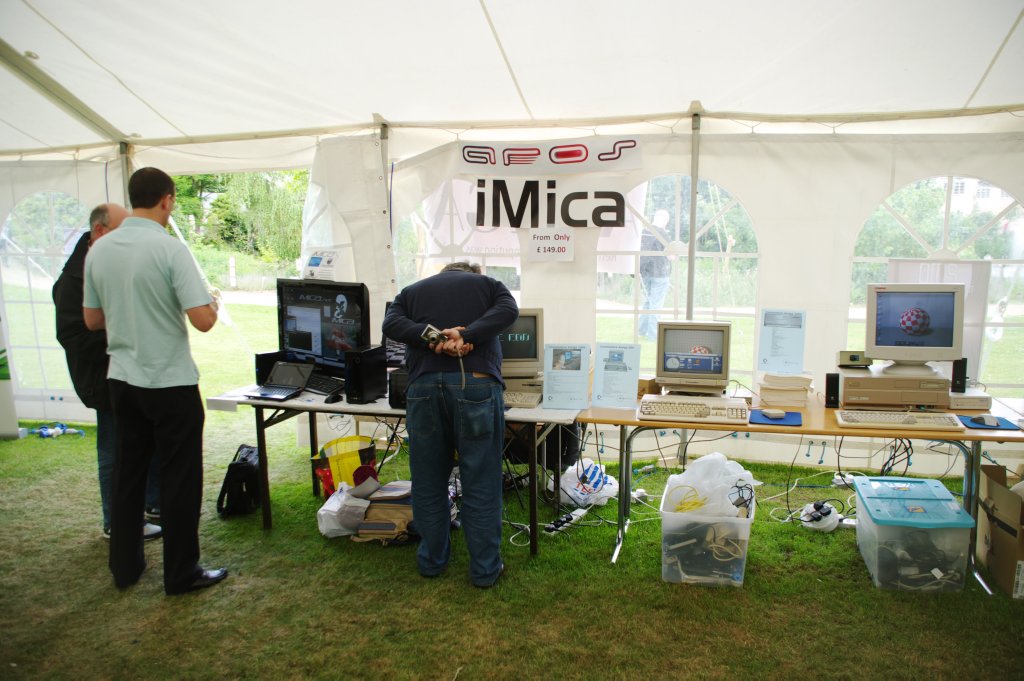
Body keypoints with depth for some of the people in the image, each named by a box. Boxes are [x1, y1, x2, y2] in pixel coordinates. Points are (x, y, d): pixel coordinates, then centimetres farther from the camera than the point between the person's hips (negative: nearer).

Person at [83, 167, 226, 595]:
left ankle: (124, 565, 28)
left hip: (122, 379, 6)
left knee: (127, 474, 17)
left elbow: (92, 319, 10)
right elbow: (203, 320, -20)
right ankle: (181, 573, 15)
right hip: (170, 382, -6)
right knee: (179, 479, 5)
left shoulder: (99, 250, 2)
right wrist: (213, 303, 1)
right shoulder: (170, 248, -16)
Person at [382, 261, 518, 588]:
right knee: (480, 484, 6)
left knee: (428, 482, 14)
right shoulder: (488, 284, 20)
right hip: (476, 384, -2)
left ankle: (431, 560, 29)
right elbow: (509, 310, -3)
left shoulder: (412, 291, 24)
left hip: (424, 386, 2)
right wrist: (466, 335, -12)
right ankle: (485, 569, 15)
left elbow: (391, 324, 4)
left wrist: (432, 339, -9)